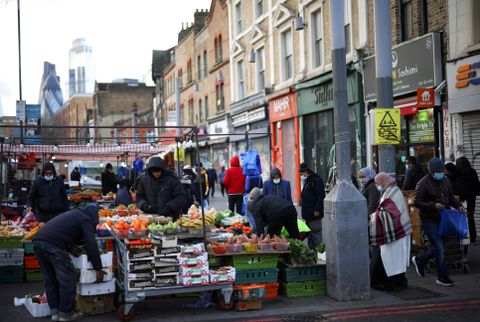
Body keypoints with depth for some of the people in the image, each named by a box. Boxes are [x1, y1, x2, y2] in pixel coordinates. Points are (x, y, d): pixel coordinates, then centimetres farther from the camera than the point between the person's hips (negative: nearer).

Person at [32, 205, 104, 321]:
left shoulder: (75, 214, 31)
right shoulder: (86, 220, 6)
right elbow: (92, 245, -1)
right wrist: (98, 269, 4)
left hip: (37, 239, 9)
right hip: (53, 244, -9)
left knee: (50, 279, 18)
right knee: (68, 278, 2)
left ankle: (54, 312, 23)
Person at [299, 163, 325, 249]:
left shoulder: (316, 180, -11)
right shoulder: (307, 181, 18)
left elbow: (321, 196, -18)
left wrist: (317, 210, -21)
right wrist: (304, 211, 17)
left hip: (314, 213, -10)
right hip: (308, 213, 10)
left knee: (316, 232, -7)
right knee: (310, 234, 12)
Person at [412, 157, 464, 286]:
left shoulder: (445, 181, 8)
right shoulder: (423, 183, -13)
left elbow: (451, 197, 18)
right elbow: (417, 202, -14)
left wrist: (458, 205, -2)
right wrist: (433, 205, -25)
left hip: (442, 219, 7)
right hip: (429, 220, -7)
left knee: (442, 247, 12)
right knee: (439, 248, -7)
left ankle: (419, 260, 34)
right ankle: (442, 277, 5)